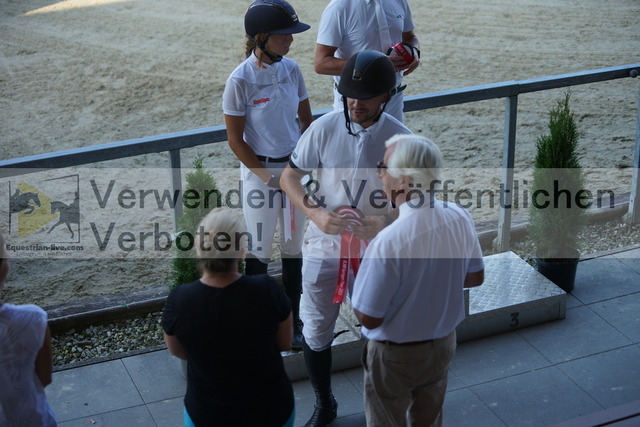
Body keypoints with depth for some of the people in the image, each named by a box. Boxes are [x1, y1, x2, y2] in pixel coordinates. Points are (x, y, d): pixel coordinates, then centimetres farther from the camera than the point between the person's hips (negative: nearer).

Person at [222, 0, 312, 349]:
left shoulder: (291, 69, -3)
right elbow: (235, 140, -13)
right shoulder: (240, 80, -18)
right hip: (258, 169, -5)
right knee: (259, 250, 7)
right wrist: (268, 178, -14)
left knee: (293, 247, 13)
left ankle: (292, 320, 26)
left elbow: (306, 118, 8)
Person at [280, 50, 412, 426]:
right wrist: (315, 214, -19)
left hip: (376, 251, 0)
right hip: (324, 247, 1)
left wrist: (387, 221, -23)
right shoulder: (324, 129, -12)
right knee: (316, 332, 13)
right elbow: (289, 176, -2)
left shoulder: (400, 138, -12)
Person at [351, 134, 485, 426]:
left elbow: (369, 318, -25)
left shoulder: (388, 242, -35)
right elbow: (475, 278, 2)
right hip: (444, 344, 5)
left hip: (395, 356, -5)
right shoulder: (460, 219, -15)